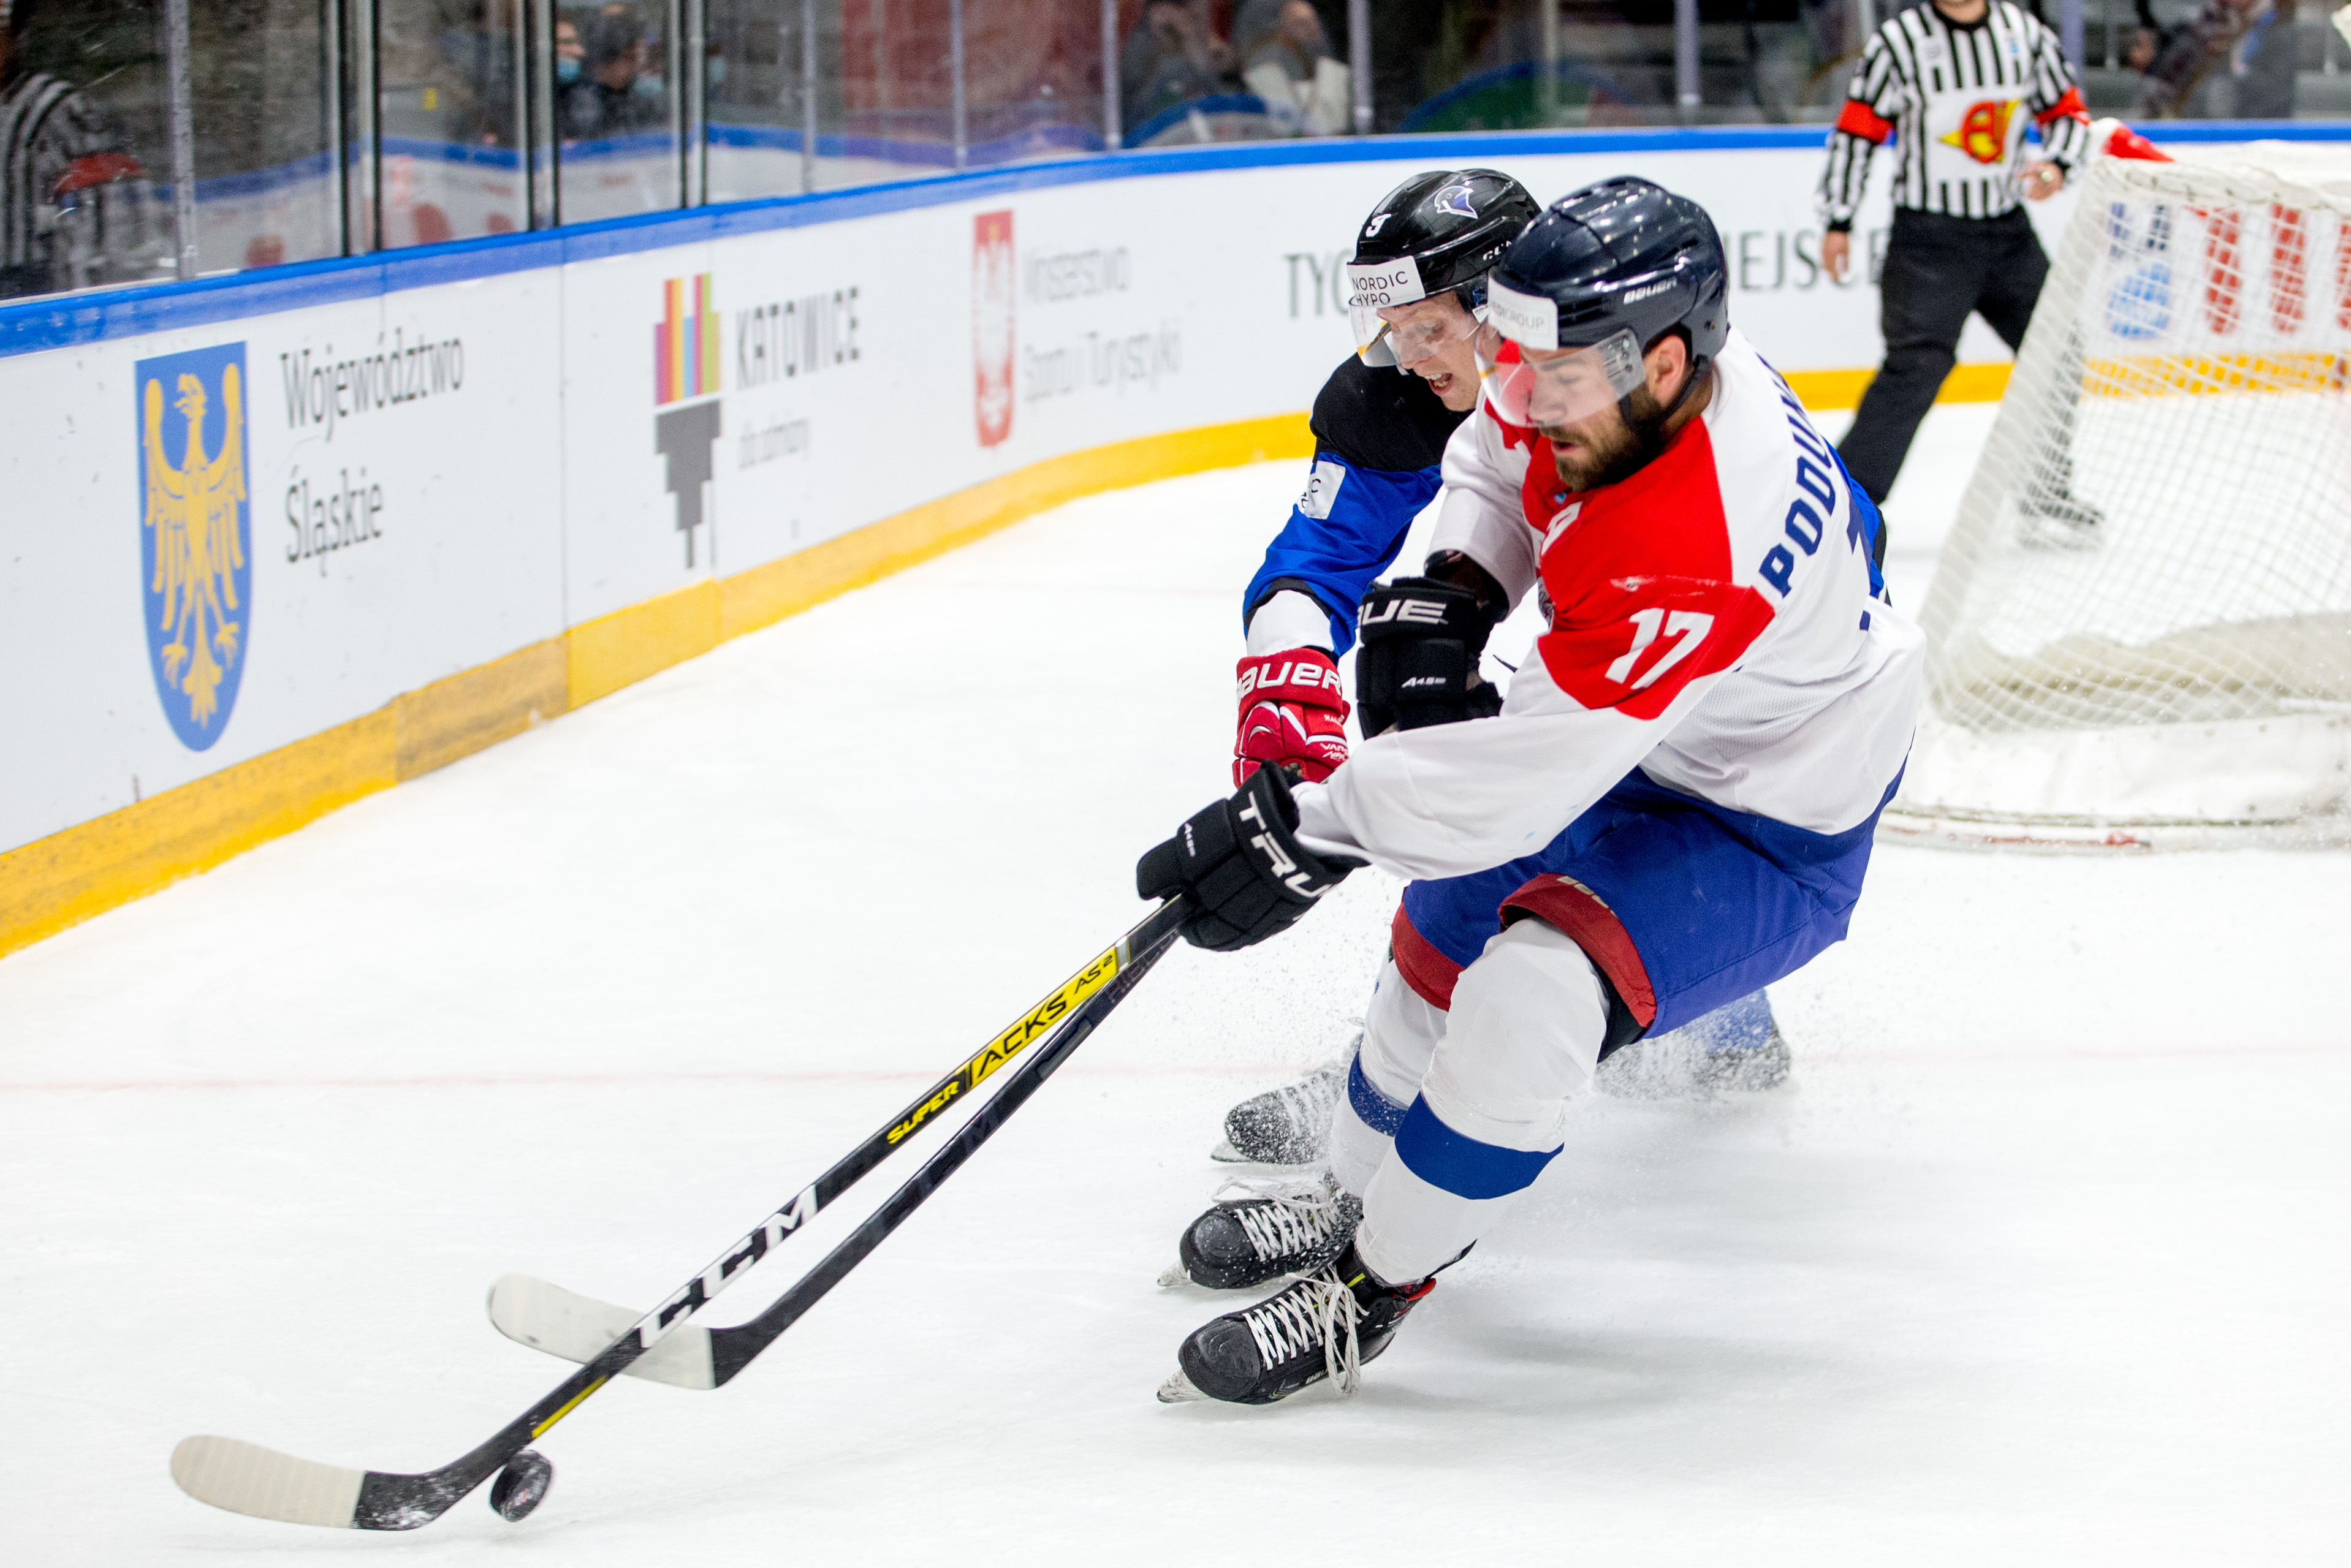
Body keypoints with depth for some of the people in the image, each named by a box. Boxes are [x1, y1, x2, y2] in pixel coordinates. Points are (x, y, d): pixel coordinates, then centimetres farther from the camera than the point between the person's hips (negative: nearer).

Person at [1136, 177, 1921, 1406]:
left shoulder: (1688, 555, -41)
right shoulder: (1606, 379, -15)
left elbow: (1528, 772, -38)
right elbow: (1498, 455, 10)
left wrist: (1306, 831, -35)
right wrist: (1444, 595, -8)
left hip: (1775, 841, -10)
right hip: (1648, 748, 10)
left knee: (1532, 994, -29)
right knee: (1444, 932, 22)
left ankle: (1368, 1293, -13)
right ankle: (1352, 1197, 45)